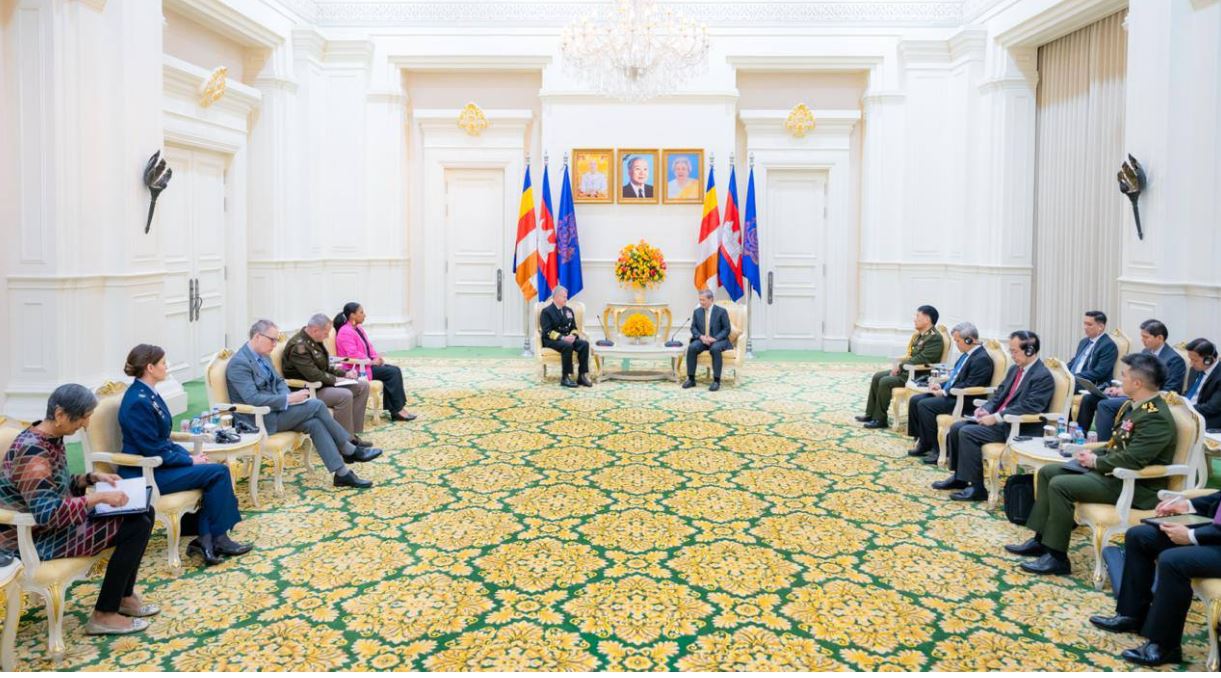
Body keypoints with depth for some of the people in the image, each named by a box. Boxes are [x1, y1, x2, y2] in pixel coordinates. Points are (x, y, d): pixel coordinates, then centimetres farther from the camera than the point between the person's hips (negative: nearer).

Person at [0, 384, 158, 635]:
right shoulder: (32, 451, -26)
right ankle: (104, 615, -5)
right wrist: (99, 497, -27)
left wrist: (92, 477, 3)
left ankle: (124, 596, 17)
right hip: (36, 538, -10)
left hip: (56, 523, 10)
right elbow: (47, 513, -32)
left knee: (144, 513, 6)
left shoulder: (51, 438, 4)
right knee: (136, 527, -16)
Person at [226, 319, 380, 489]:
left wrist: (288, 397, -4)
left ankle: (342, 473, -12)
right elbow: (253, 399, -26)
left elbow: (278, 381, 19)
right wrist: (288, 399, -24)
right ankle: (350, 451, -8)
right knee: (316, 405, -18)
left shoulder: (262, 356, 11)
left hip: (274, 410, 9)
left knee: (315, 423, -13)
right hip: (261, 419, -9)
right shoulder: (239, 363, -18)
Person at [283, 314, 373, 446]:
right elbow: (313, 375, -28)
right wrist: (337, 379, -14)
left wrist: (345, 374, 4)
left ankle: (353, 433, -1)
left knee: (363, 386, 3)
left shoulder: (315, 341, 10)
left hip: (322, 384, 11)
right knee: (345, 395, -32)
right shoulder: (298, 346, -22)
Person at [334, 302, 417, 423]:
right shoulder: (345, 332, -16)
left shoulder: (359, 328, 14)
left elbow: (368, 346, 21)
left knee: (395, 370, -7)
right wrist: (371, 361, -18)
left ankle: (393, 409, -12)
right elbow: (353, 354, -25)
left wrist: (376, 357, 2)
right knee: (392, 373, -17)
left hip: (366, 364, 10)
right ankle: (398, 410, -10)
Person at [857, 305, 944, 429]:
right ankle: (871, 414, 10)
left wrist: (900, 366, -19)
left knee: (885, 382, -22)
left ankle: (880, 419, -11)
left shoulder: (935, 338, -18)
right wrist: (899, 366, -1)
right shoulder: (919, 335, 12)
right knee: (877, 377, 6)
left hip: (919, 375, -10)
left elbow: (922, 359, -26)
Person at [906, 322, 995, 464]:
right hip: (950, 393, 10)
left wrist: (944, 392, -17)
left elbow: (968, 386, -22)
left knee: (924, 405, -23)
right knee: (914, 400, 1)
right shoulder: (967, 355, 13)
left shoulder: (982, 359, -17)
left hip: (964, 401, -10)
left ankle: (936, 449, -12)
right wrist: (941, 386, 6)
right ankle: (923, 442, 6)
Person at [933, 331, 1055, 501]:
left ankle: (976, 487, -16)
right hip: (998, 419, 9)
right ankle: (959, 477, 11)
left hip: (1018, 428, -9)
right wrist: (986, 409, -2)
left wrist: (996, 417, -23)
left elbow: (1028, 407, -24)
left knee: (967, 433, -23)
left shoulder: (1043, 377, -14)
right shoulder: (1015, 369, 14)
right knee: (956, 428, -1)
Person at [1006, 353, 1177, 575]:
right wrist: (1095, 454, 2)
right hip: (1113, 470, 10)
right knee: (1047, 472, 6)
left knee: (1060, 485, -23)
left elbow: (1131, 460, -29)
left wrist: (1095, 461, -15)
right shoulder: (1136, 406, 8)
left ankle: (1057, 556, -13)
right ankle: (1041, 539, 10)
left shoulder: (1156, 417, -23)